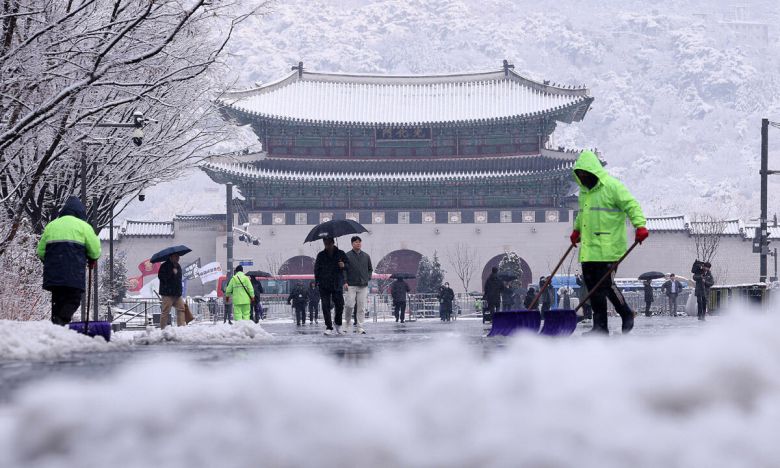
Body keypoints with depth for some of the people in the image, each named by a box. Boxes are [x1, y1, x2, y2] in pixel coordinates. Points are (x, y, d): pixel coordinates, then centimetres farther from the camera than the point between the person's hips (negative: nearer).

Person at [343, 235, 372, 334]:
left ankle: (359, 327, 2)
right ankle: (347, 324, 9)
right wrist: (345, 282, -8)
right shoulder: (347, 256, 1)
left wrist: (367, 278, 6)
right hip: (351, 285, -3)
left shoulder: (366, 256, 11)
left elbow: (370, 269, 20)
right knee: (350, 306, -9)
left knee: (361, 307, -1)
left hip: (363, 285, 3)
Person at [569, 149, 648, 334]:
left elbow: (631, 205, -12)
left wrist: (640, 225, -23)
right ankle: (600, 326, 8)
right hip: (588, 249, 8)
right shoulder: (584, 190, 19)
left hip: (608, 249, -8)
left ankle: (626, 314, 10)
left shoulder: (612, 186, -7)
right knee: (593, 287, 4)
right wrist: (577, 229, 37)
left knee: (607, 284, -12)